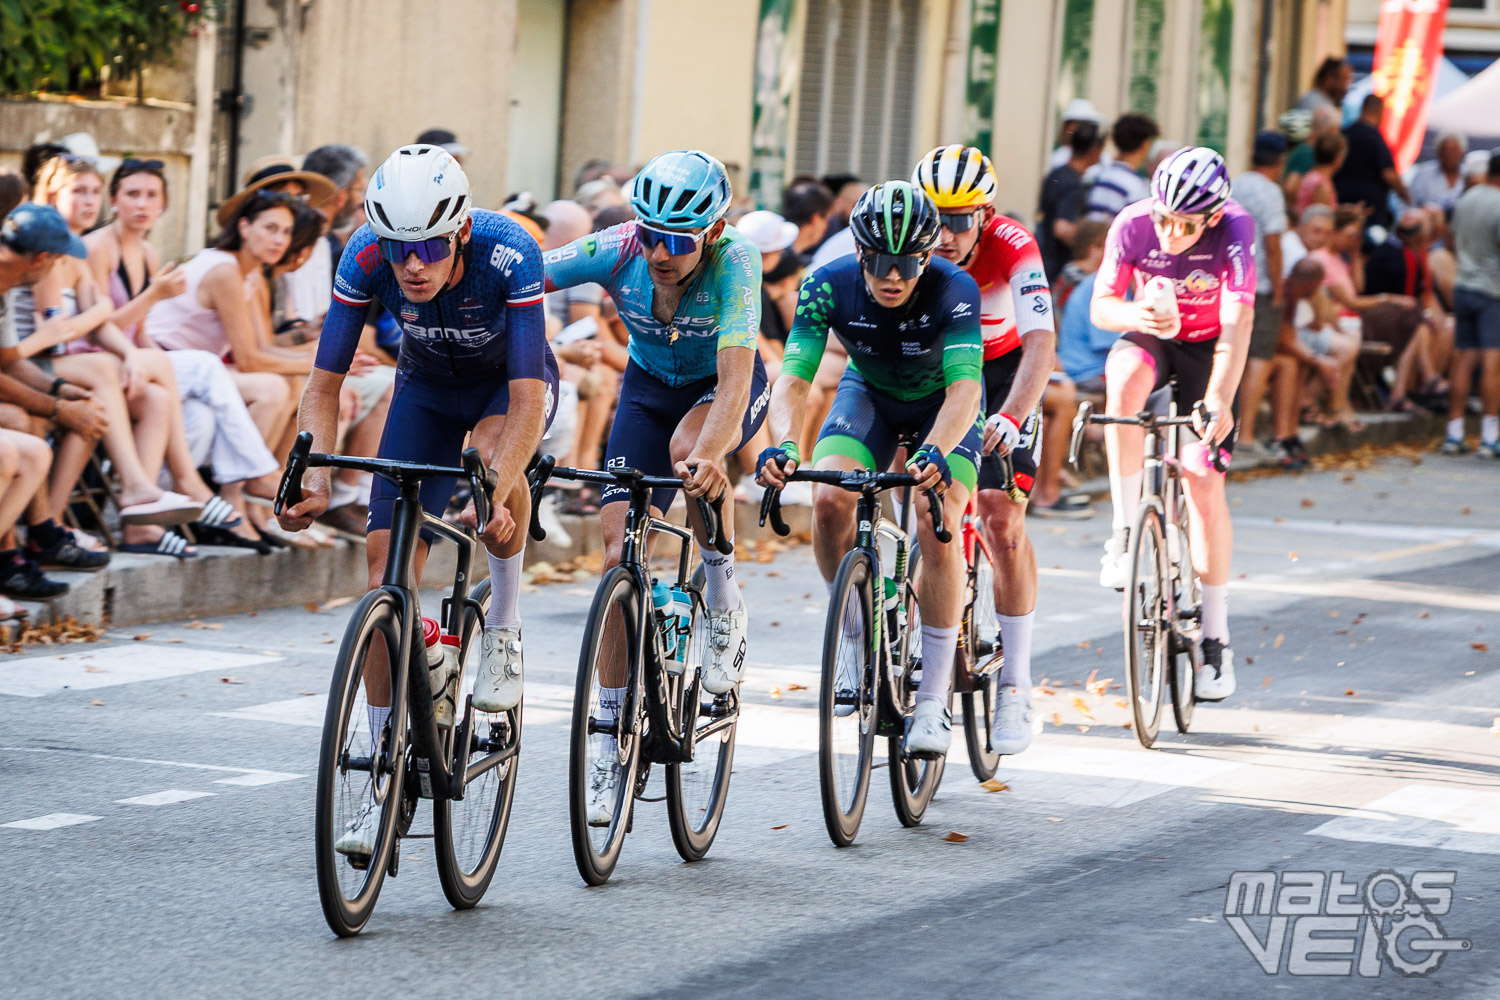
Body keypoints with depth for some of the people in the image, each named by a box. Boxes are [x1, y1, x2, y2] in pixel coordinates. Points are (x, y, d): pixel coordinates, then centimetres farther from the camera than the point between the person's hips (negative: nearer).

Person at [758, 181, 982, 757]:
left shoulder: (954, 290, -34)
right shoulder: (829, 287, -27)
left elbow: (965, 387, -44)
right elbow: (793, 378, -34)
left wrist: (934, 453, -63)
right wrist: (783, 445, -55)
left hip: (942, 405, -2)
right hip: (869, 394, 2)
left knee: (936, 525, -24)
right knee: (830, 500, -25)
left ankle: (933, 702, -16)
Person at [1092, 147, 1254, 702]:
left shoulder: (1234, 230, -28)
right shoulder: (1133, 225, -23)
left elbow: (1237, 322, -35)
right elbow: (1101, 305, -16)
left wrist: (1219, 399, -48)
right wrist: (1136, 315, -39)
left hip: (1208, 349, -1)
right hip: (1151, 337, 1)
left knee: (1203, 483, -10)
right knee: (1125, 381, -36)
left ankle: (1215, 637, 0)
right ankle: (1125, 531, -26)